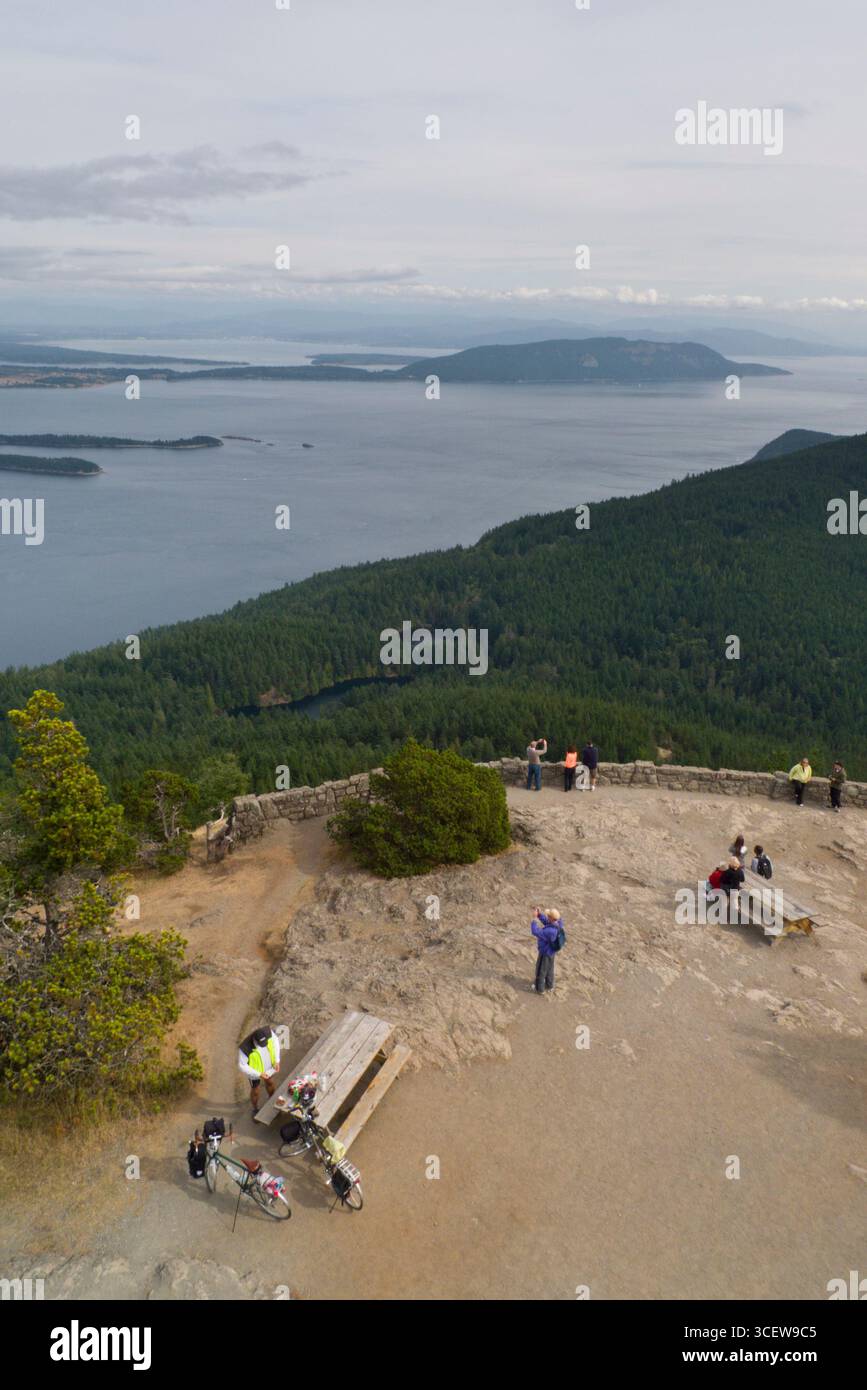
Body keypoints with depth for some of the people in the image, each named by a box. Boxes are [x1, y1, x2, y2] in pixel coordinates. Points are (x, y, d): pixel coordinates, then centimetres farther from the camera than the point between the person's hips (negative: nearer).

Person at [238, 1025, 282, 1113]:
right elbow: (242, 1066, -26)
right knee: (255, 1091, 22)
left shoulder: (269, 1033, -33)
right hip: (254, 1071, -3)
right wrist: (259, 1075, -29)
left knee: (269, 1082, 30)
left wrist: (277, 1060, -14)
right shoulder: (245, 1048, -42)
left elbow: (275, 1040, -10)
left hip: (269, 1067, 3)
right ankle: (255, 1110, 52)